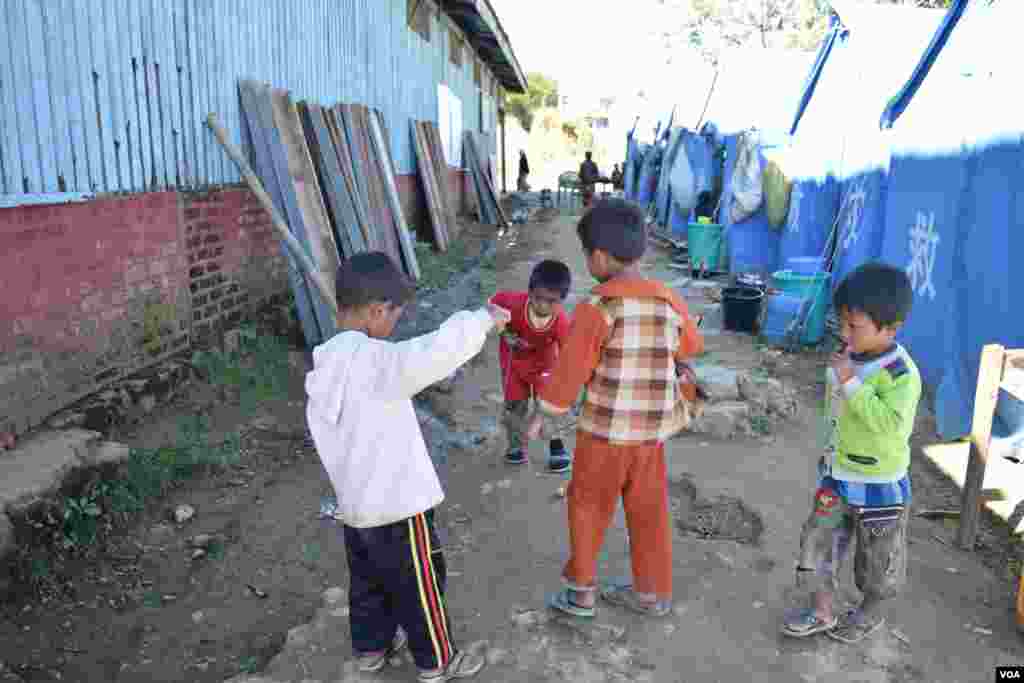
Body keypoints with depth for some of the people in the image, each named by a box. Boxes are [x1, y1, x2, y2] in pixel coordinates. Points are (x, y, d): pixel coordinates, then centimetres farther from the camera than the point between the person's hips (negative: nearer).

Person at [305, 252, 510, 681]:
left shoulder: (322, 369, 4)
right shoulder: (373, 360, -24)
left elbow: (325, 434, 11)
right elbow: (435, 352, -39)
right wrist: (481, 319, -24)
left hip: (354, 503, 8)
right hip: (395, 505, -8)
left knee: (368, 583, 26)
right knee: (419, 587, 11)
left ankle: (371, 647, 44)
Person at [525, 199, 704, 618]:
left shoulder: (596, 308, -18)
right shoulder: (670, 303, 0)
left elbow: (571, 369, -14)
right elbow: (695, 358, 12)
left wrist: (543, 414, -1)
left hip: (605, 427, -5)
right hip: (652, 429, 5)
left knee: (587, 504, 15)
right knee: (648, 511, 17)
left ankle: (580, 590, 25)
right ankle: (652, 593, 31)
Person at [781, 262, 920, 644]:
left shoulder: (901, 374, -25)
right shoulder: (849, 357, -3)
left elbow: (890, 424, -38)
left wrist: (851, 383, -36)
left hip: (879, 485, -6)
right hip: (837, 476, 7)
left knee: (878, 557, 17)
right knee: (817, 541, 12)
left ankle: (871, 614, 40)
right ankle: (822, 612, 29)